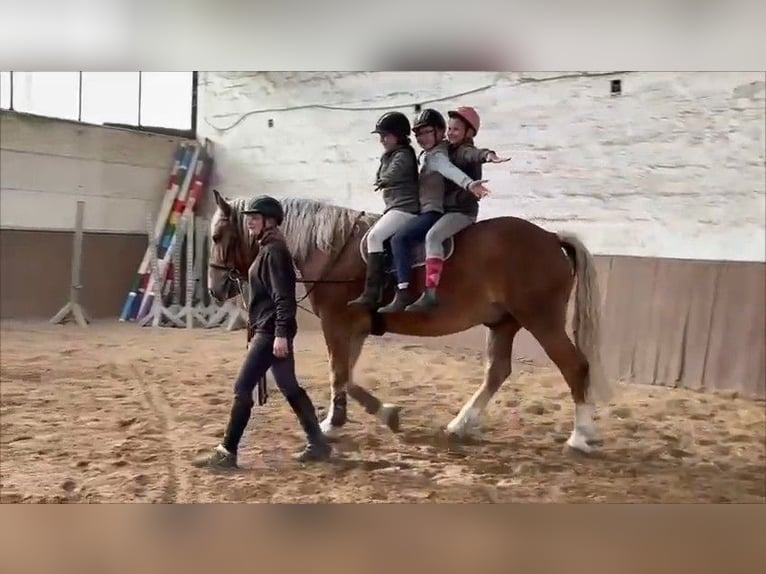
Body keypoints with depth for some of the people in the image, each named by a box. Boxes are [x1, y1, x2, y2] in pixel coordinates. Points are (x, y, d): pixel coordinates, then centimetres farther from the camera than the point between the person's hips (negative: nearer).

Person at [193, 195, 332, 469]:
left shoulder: (274, 251, -14)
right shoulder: (268, 249, 17)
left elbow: (283, 296, -21)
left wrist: (281, 334, -26)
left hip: (270, 331, -11)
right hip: (269, 330, 11)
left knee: (242, 388, -7)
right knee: (290, 388, 13)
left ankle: (226, 453, 0)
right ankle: (317, 444, 19)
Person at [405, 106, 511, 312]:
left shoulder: (465, 151, -9)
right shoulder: (449, 151, 18)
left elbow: (474, 154, -33)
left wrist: (488, 155, -58)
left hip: (462, 211, -10)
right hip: (445, 209, 10)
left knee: (432, 236, -32)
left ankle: (430, 293, -39)